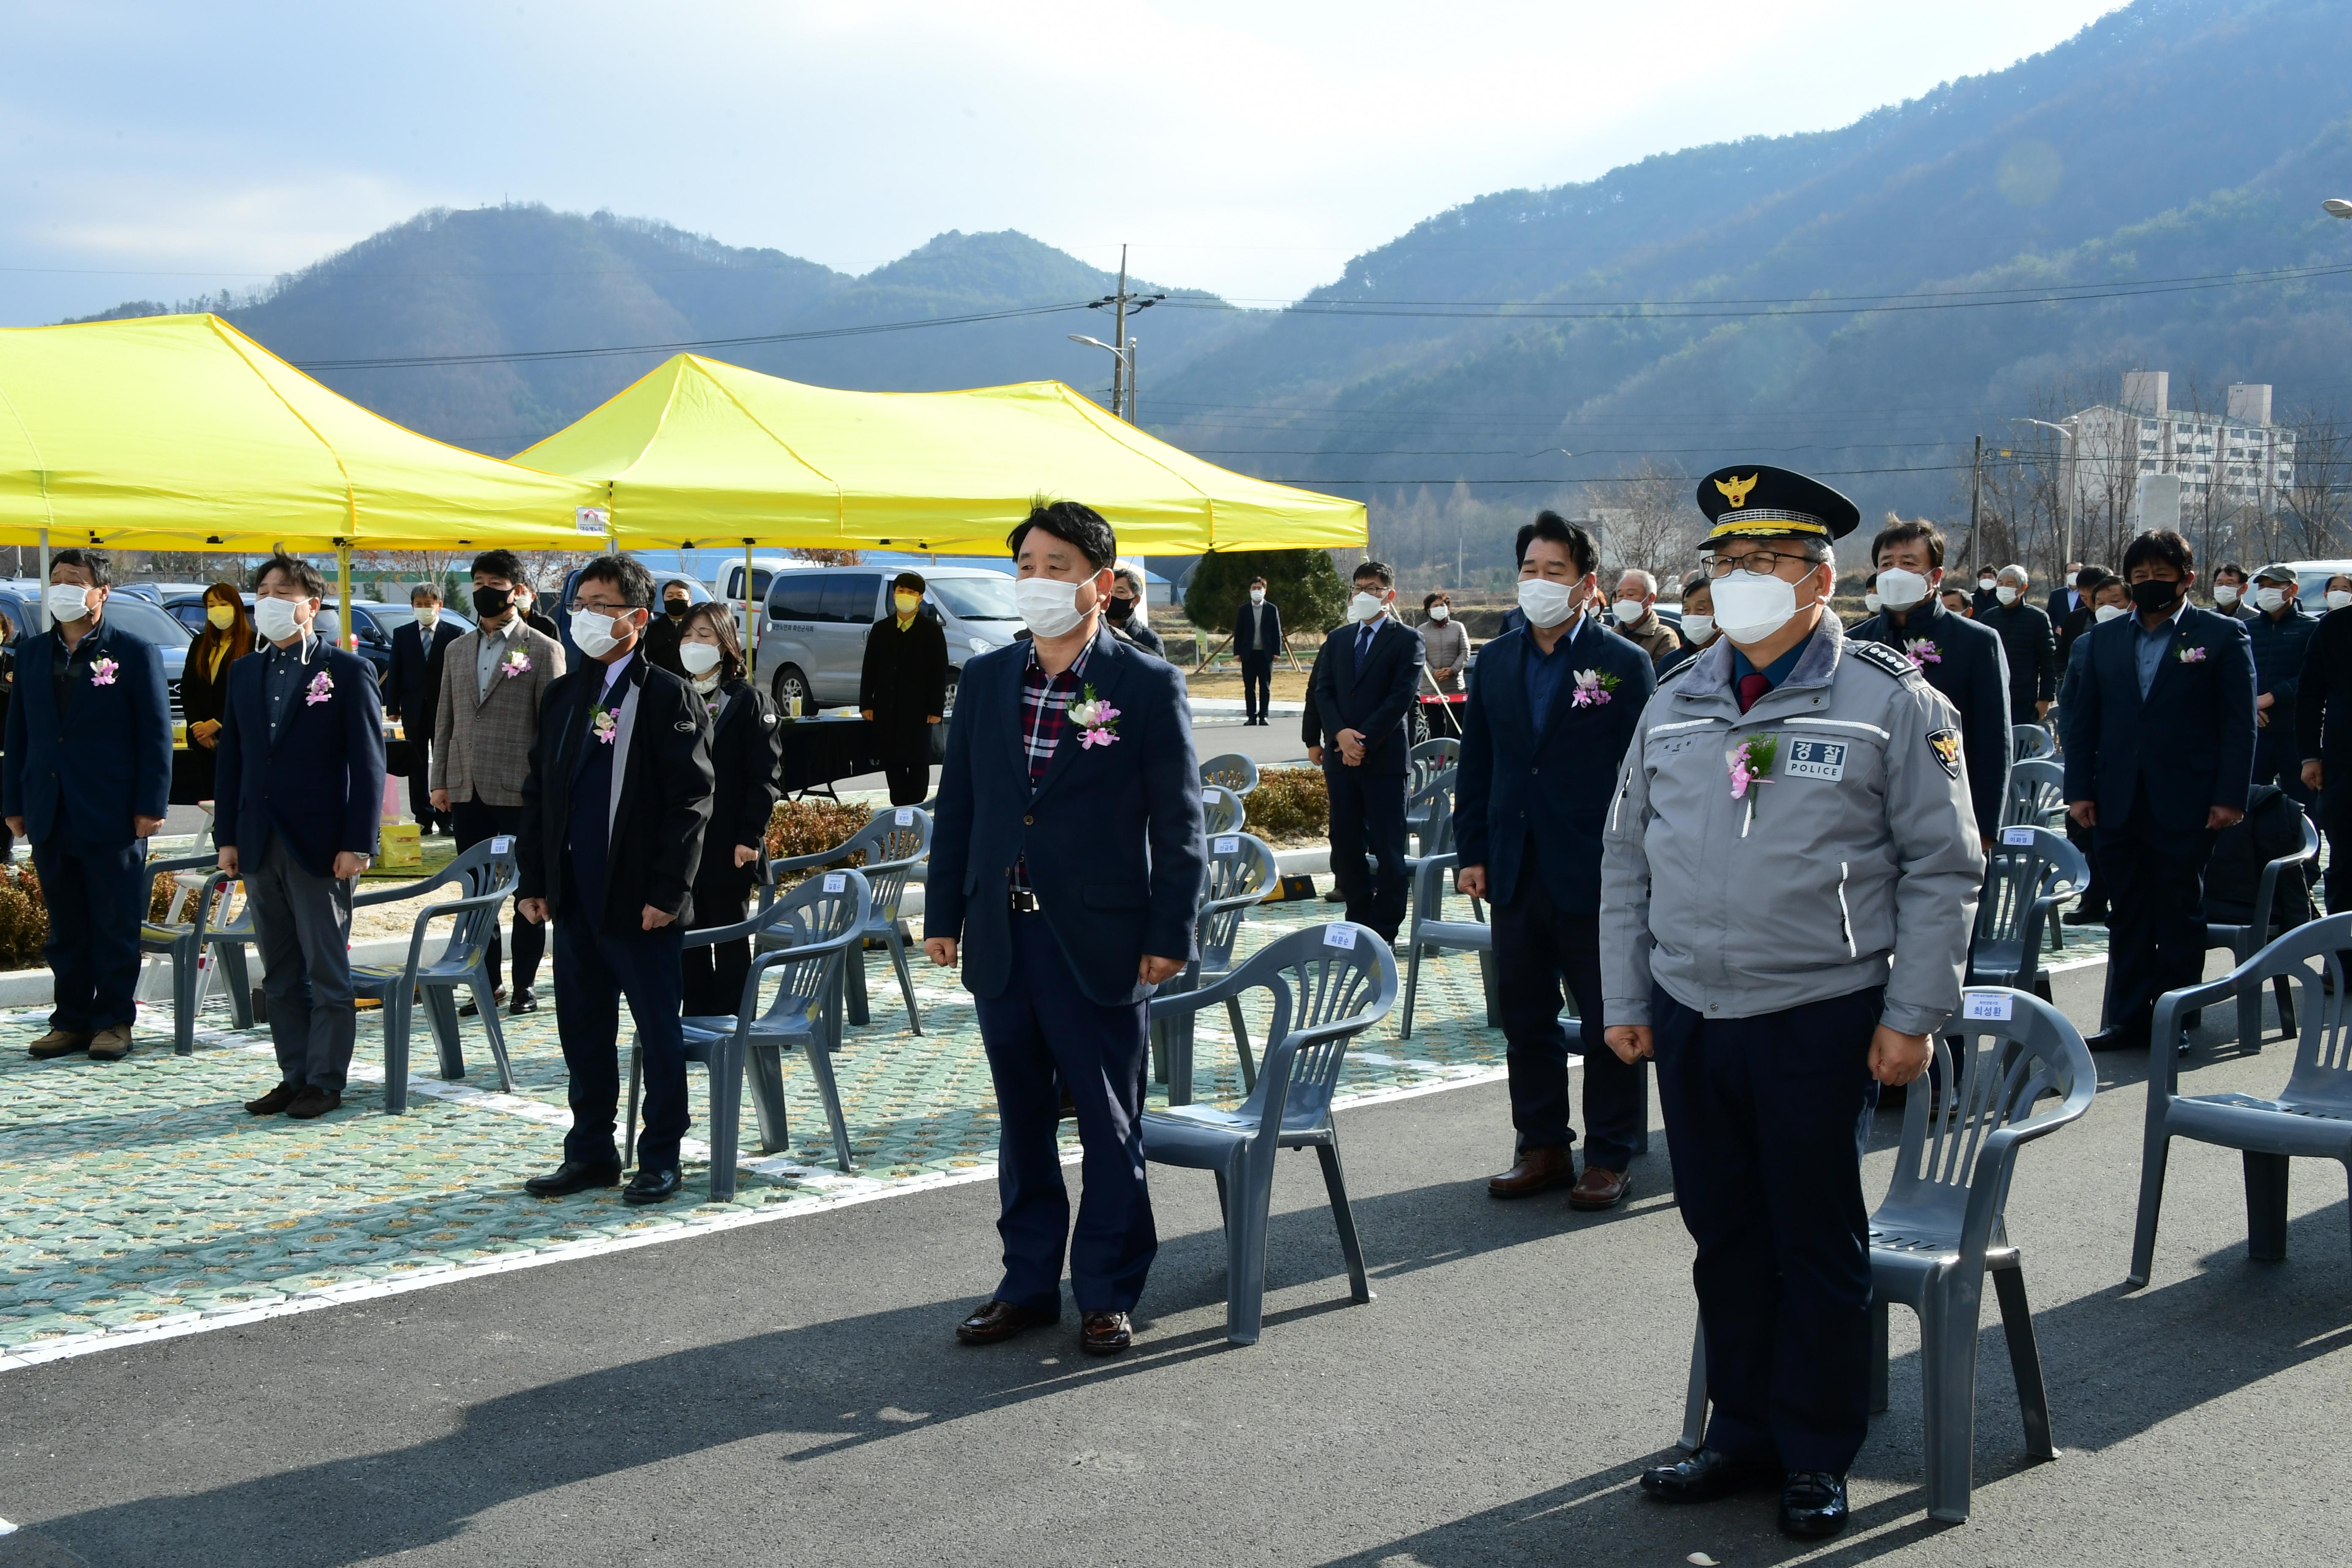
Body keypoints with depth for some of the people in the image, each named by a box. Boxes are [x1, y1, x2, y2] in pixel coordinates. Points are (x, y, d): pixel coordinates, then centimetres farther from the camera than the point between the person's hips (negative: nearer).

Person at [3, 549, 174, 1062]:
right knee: (65, 929, 10)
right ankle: (72, 1020, 18)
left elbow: (156, 734, -4)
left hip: (113, 819, -4)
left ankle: (113, 1021, 10)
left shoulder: (135, 653, -2)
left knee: (116, 927, 2)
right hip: (51, 817, 5)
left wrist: (151, 806, -10)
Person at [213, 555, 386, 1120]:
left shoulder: (348, 671, -4)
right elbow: (232, 757, 14)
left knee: (328, 972, 1)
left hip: (320, 845, -6)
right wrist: (227, 836, 8)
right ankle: (294, 1075, 18)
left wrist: (357, 843, -13)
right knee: (280, 975, 10)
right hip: (260, 845, 6)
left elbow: (368, 762, -7)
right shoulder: (245, 672, 13)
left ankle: (325, 1082, 8)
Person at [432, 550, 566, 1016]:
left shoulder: (544, 650, -2)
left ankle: (524, 985, 10)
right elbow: (444, 719, 16)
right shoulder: (457, 650, 15)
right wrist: (439, 781, 9)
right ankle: (488, 983, 16)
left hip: (519, 790, -5)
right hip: (466, 790, 5)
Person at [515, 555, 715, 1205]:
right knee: (583, 1030, 13)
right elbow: (536, 792, 16)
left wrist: (667, 892, -15)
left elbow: (691, 799, -11)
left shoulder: (668, 697, -7)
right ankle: (591, 1152, 24)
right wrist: (533, 881, 9)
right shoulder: (563, 695, 13)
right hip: (575, 900, 6)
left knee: (659, 1031, 2)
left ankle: (661, 1159, 12)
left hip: (641, 902, -6)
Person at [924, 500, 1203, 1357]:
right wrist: (942, 915, 8)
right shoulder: (985, 679, 7)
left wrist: (1169, 934, -8)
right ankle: (1029, 1282, 27)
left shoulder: (1148, 685, -6)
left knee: (1110, 1124, 5)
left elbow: (1179, 820, -5)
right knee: (1022, 1119, 14)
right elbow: (957, 803, 12)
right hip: (1002, 937, 4)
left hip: (1099, 941, -4)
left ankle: (1107, 1294, 18)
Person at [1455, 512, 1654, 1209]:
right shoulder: (1496, 660, 9)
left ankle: (1610, 1156, 15)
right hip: (1516, 871, 5)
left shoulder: (1624, 663, -5)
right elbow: (1477, 764, 12)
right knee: (1524, 1016, 12)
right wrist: (1473, 851, 6)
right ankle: (1542, 1147, 24)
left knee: (1608, 1021, 5)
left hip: (1594, 873, -5)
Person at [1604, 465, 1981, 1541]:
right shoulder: (1675, 706, 9)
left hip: (1821, 1023, -4)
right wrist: (1625, 999, 9)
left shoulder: (1891, 703, -4)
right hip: (1691, 1020, 4)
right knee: (1724, 1237, 13)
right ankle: (1744, 1433, 27)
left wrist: (1913, 1014, -9)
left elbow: (1941, 868, -4)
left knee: (1819, 1243, 6)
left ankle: (1817, 1458, 19)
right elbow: (1627, 861, 14)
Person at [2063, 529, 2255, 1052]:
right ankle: (2126, 1019, 15)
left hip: (2186, 806, -3)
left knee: (2181, 915, 4)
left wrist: (2230, 796, -10)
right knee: (2127, 916, 8)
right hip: (2118, 806, 4)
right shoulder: (2105, 638, 11)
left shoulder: (2223, 634, 1)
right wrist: (2080, 789, 2)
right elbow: (2082, 718, 10)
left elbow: (2240, 722, -3)